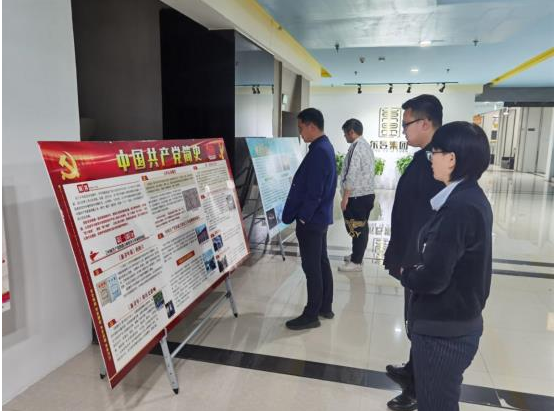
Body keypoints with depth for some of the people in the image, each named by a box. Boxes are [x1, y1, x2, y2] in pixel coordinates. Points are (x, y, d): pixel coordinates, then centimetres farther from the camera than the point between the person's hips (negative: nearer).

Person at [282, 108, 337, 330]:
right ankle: (325, 307, 29)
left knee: (311, 267, -1)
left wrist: (302, 217, -15)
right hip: (320, 216, 10)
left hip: (311, 219, -10)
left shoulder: (318, 152, -21)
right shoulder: (325, 147, 12)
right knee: (321, 262, 16)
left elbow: (313, 191, -24)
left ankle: (311, 315, 11)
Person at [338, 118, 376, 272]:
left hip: (357, 196, -10)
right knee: (362, 227, 17)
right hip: (367, 193, 10)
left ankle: (356, 262, 7)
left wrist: (345, 197, -18)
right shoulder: (366, 145, 14)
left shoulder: (356, 147, -17)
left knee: (355, 228, -2)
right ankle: (357, 255, 29)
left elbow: (352, 175, -22)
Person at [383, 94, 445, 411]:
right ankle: (414, 372, 41)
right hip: (419, 257, 9)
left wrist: (409, 262, -20)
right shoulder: (428, 157, 9)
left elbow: (428, 219, -25)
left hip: (423, 261, -9)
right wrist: (402, 256, 19)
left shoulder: (434, 160, -23)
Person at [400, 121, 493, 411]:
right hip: (457, 324, 9)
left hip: (443, 330, -9)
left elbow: (432, 278, -27)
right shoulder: (471, 198, 5)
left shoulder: (460, 207, -26)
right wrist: (416, 271, -2)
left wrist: (406, 273, -8)